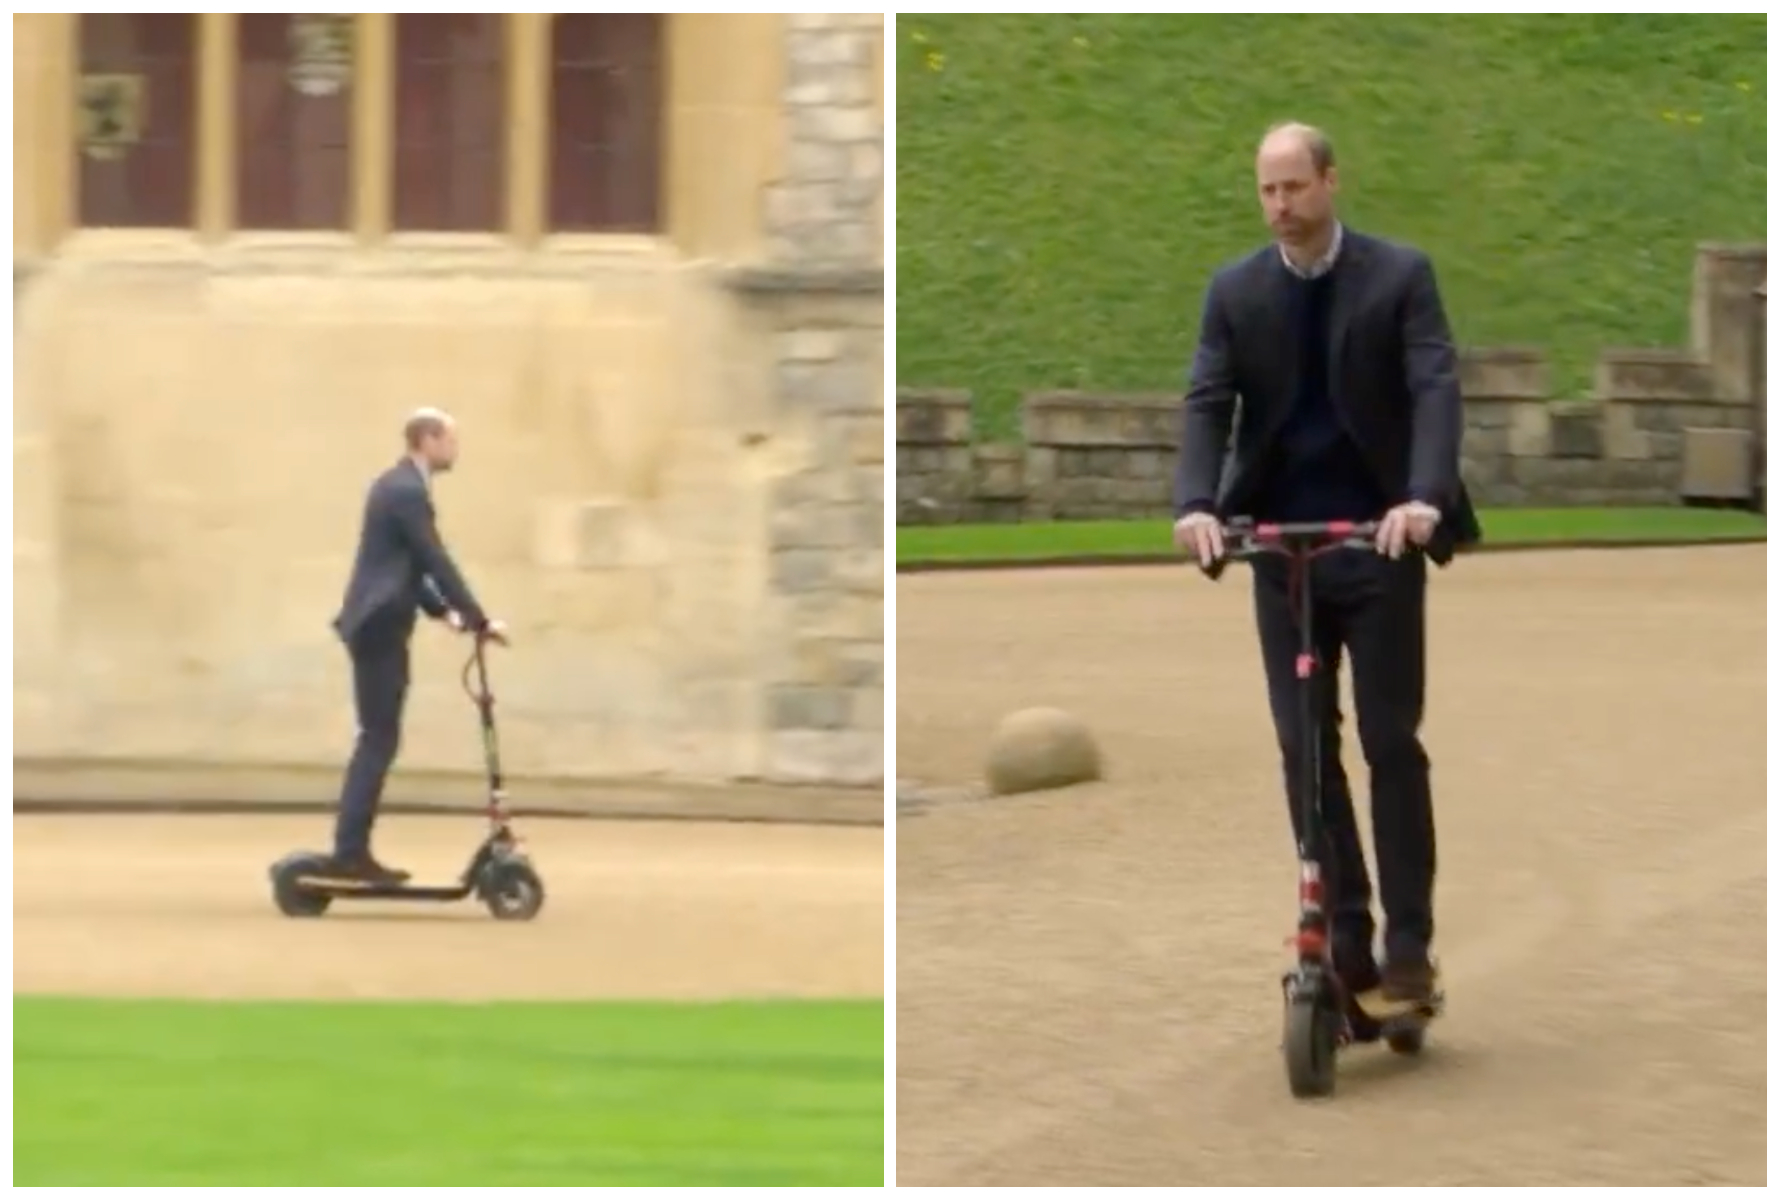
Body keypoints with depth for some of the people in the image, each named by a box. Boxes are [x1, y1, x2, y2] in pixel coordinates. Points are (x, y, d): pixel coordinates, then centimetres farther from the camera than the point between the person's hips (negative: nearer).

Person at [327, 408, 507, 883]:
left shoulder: (397, 485, 17)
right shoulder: (407, 491, -16)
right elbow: (436, 561, -18)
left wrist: (442, 611, 15)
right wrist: (480, 619, -15)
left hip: (377, 621, 10)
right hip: (381, 625, -10)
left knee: (377, 740, 11)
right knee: (379, 740, -9)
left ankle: (351, 849, 11)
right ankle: (352, 852, -9)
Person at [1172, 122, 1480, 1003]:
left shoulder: (1400, 275, -4)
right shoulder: (1235, 291, 4)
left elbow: (1435, 387, -14)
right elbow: (1207, 402, -4)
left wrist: (1427, 498, -31)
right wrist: (1196, 503, -23)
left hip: (1380, 540, -3)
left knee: (1392, 743, -2)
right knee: (1305, 749, 3)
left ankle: (1408, 943, 3)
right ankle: (1343, 938, 9)